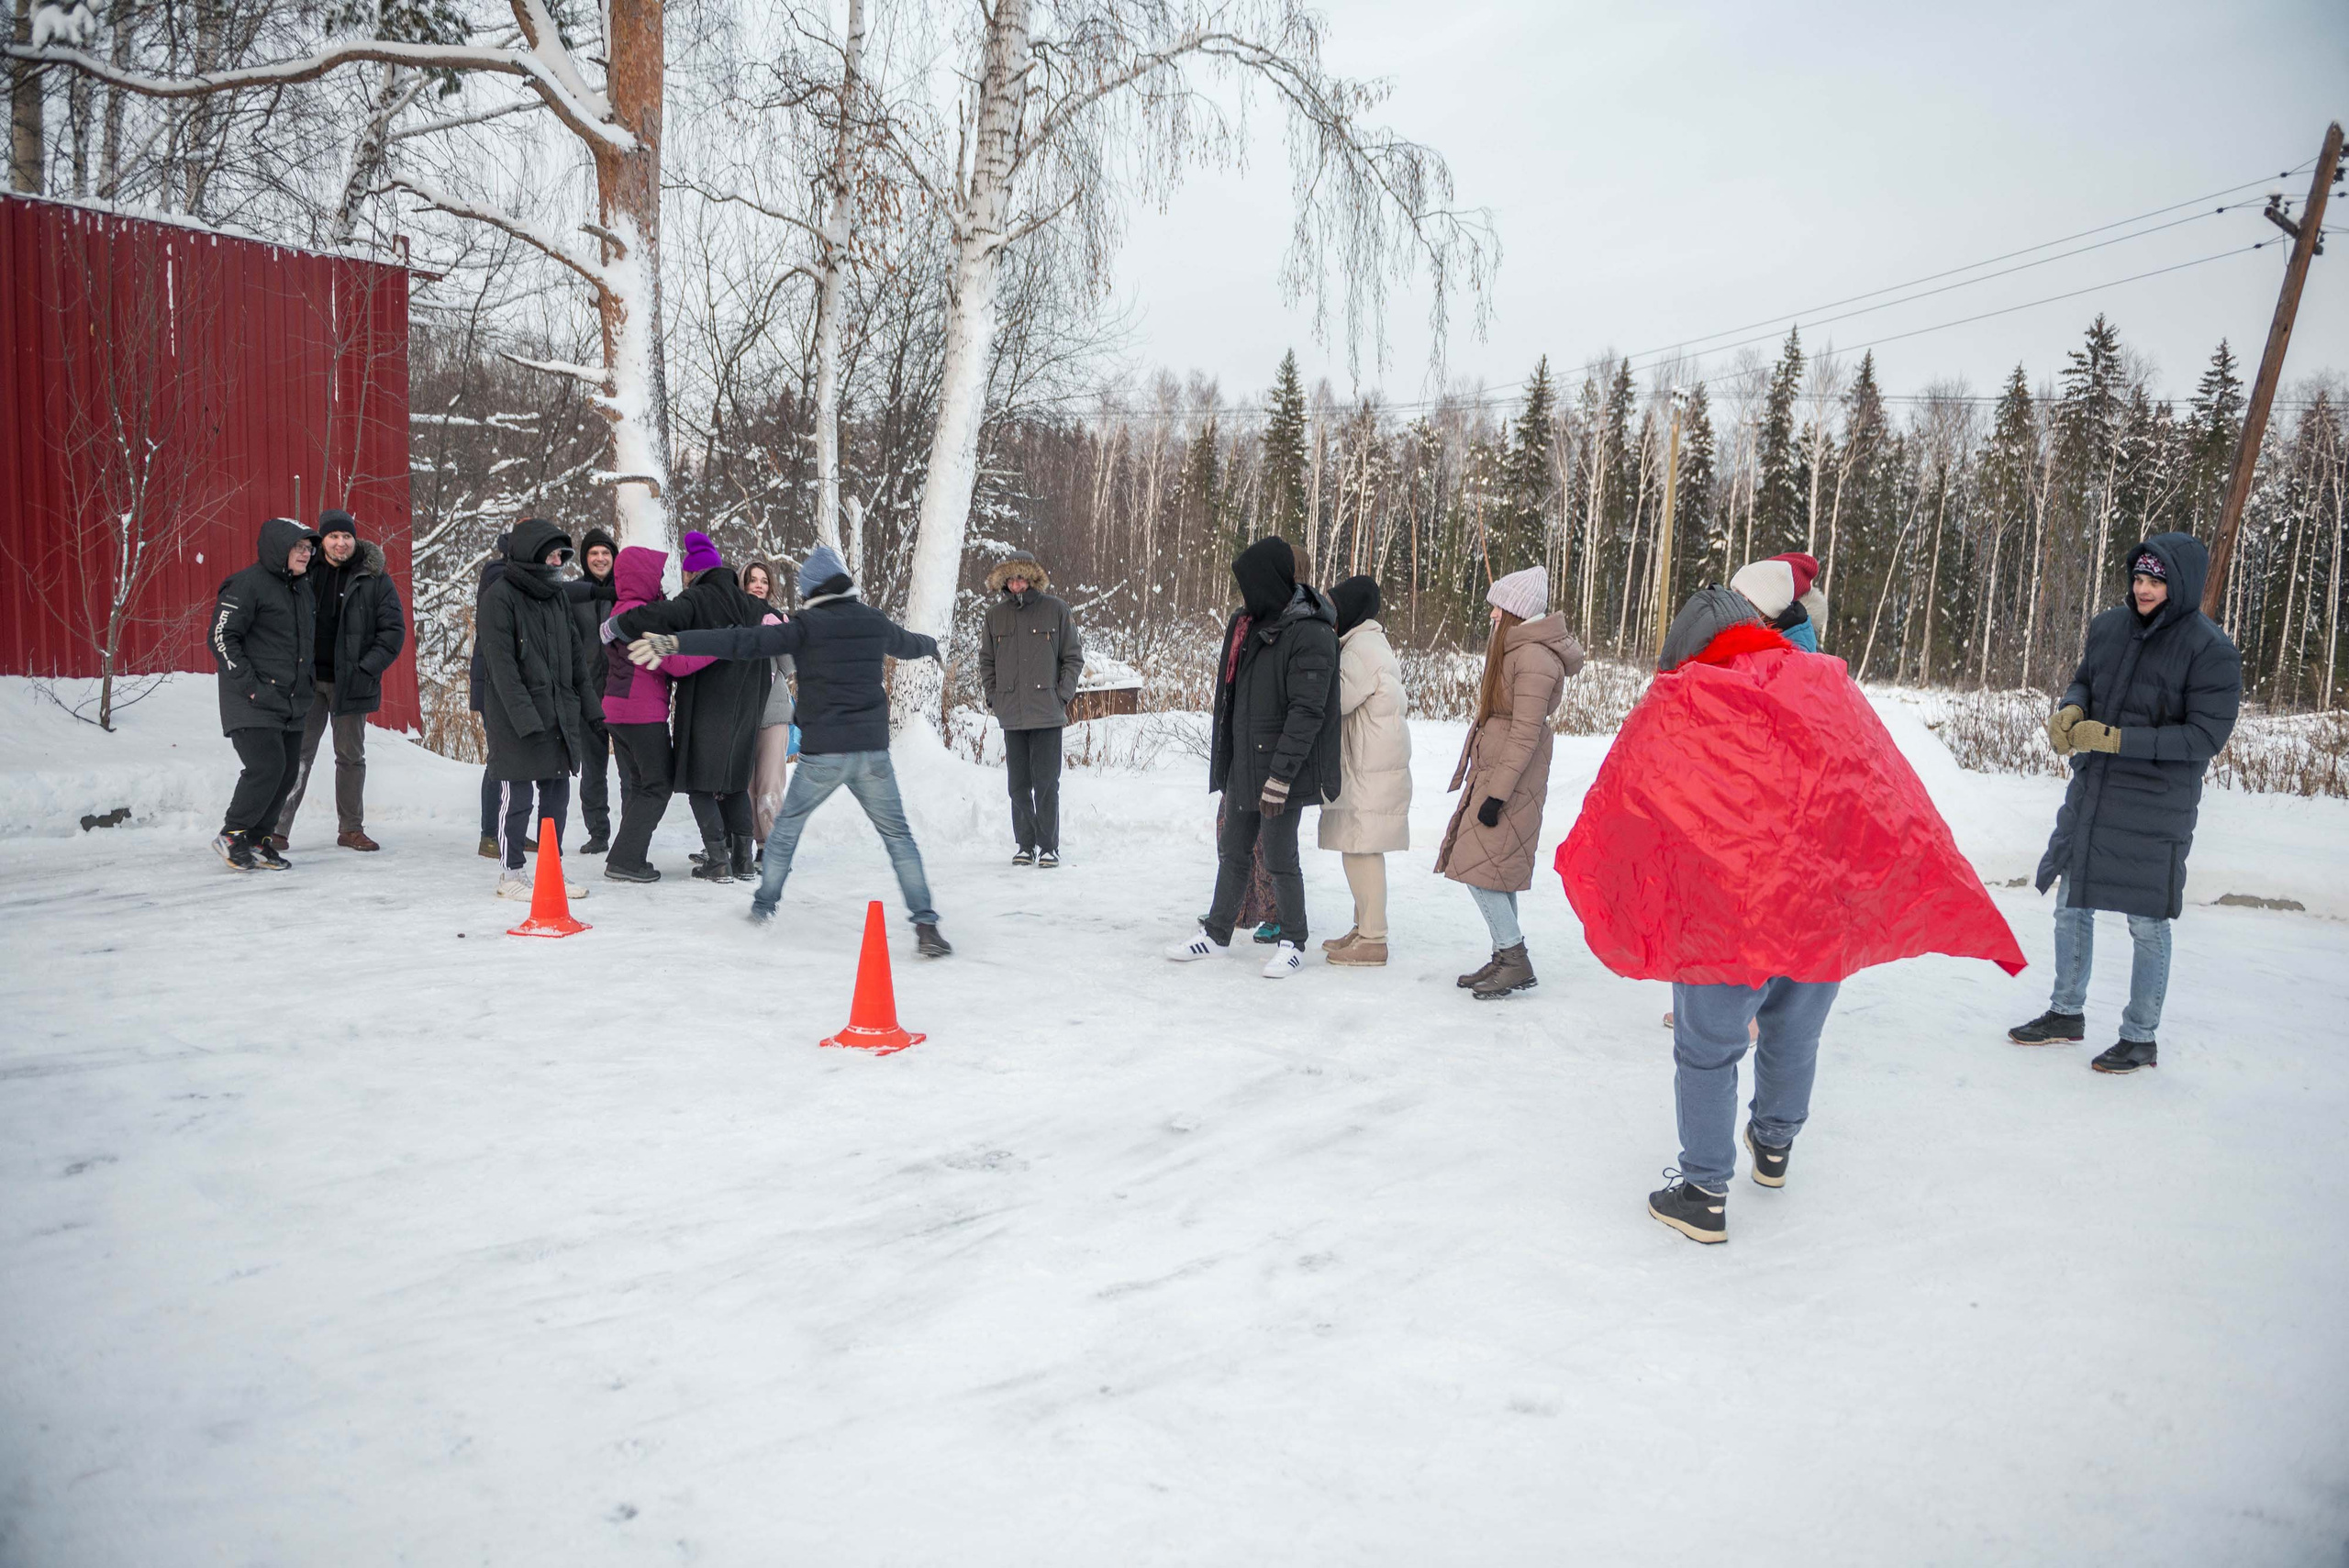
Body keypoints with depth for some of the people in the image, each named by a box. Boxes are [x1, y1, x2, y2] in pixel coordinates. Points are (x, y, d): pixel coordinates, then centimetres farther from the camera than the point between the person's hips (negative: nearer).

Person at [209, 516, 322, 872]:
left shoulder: (303, 592, 17)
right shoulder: (248, 584, -9)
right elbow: (221, 637, -13)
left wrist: (308, 683, 17)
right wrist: (249, 685, -18)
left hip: (293, 704, 8)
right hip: (253, 703, -8)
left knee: (287, 772, 6)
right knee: (266, 767, -16)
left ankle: (257, 842, 17)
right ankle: (231, 835, 0)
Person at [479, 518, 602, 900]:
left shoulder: (556, 595, 13)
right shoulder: (501, 596, -11)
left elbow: (576, 652, 17)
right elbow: (502, 664, -17)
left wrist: (589, 704, 10)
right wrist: (526, 717, -23)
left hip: (559, 712, 7)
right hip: (515, 717, -7)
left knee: (557, 793, 11)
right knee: (518, 796, 0)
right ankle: (510, 875, 12)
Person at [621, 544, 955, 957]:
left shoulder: (806, 626, -5)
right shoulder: (875, 622, 8)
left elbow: (744, 641, -15)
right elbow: (909, 644, 30)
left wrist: (673, 643, -18)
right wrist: (930, 645, 54)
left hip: (822, 753, -2)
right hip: (872, 751, 3)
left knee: (787, 825, 20)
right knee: (897, 835, 8)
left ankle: (764, 906, 28)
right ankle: (925, 925, -3)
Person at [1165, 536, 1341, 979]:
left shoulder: (1309, 636, -18)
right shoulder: (1247, 623, 9)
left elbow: (1306, 713, -21)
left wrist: (1279, 778, -23)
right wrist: (1223, 755, 17)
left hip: (1282, 772, -8)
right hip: (1243, 762, 8)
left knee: (1279, 858, 1)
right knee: (1232, 851, 18)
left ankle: (1293, 942, 19)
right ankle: (1217, 932, 32)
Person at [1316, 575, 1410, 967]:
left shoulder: (1362, 648, -15)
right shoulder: (1371, 642, 19)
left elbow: (1335, 700, -17)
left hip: (1371, 769, -11)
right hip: (1364, 766, 11)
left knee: (1361, 850, -8)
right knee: (1360, 848, 16)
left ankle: (1372, 942, -4)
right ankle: (1364, 928, 26)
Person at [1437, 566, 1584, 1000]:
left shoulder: (1534, 657, -17)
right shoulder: (1514, 650, 16)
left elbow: (1526, 734, -21)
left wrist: (1497, 793, -22)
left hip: (1511, 779, -10)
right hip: (1492, 772, 10)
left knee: (1478, 868, -10)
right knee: (1495, 872, 11)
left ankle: (1516, 962, -3)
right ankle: (1506, 959, 17)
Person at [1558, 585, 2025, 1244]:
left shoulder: (1677, 704, -6)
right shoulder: (1830, 685, 7)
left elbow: (1620, 807, -1)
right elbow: (1898, 803, 12)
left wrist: (1583, 871, 15)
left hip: (1726, 916, -5)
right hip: (1829, 906, 5)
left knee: (1707, 1051, 10)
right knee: (1793, 1036, 24)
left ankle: (1704, 1194, 16)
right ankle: (1774, 1148, 46)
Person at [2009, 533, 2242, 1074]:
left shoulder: (2210, 651, -15)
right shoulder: (2109, 626, 1)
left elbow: (2206, 735, -17)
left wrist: (2117, 739, -23)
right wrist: (2068, 711, -8)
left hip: (2155, 807, -6)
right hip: (2089, 793, 6)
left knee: (2147, 924, 5)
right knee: (2071, 907, 15)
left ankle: (2141, 1037, 21)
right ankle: (2067, 1014, 32)